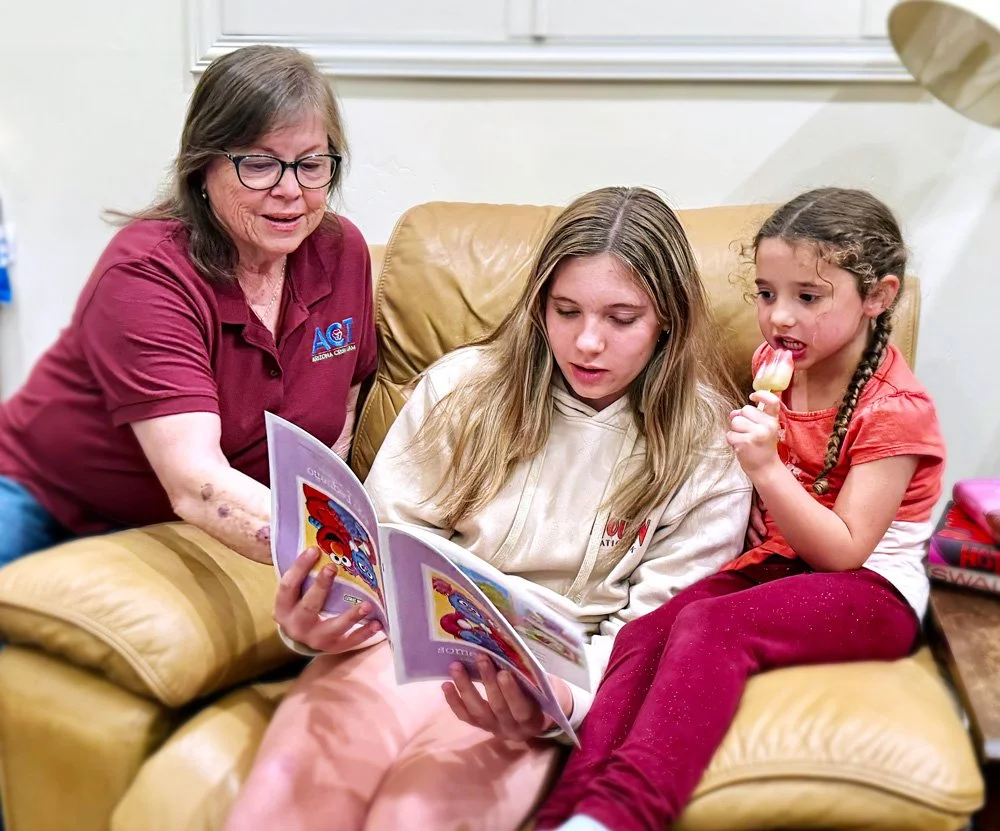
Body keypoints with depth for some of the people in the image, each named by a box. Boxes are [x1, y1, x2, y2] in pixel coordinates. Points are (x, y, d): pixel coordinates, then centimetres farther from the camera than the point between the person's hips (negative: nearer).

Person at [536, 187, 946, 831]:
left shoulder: (895, 410, -12)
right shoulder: (777, 363, 8)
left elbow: (842, 551, -18)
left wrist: (767, 468, -29)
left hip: (871, 590, -6)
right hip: (776, 563, 7)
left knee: (710, 626, -35)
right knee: (643, 634, -23)